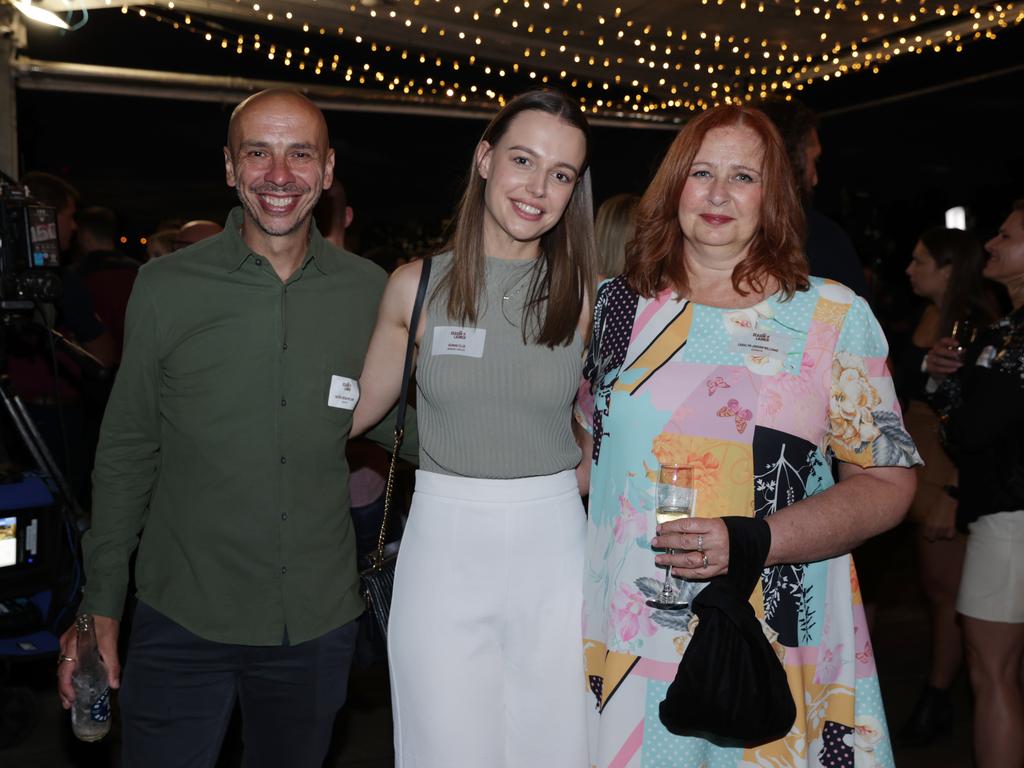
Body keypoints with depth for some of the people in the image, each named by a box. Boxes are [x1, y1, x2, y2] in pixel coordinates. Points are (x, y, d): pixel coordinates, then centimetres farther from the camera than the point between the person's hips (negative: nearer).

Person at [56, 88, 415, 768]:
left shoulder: (370, 291, -2)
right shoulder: (165, 287, -5)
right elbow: (126, 451, 1)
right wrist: (101, 605, 1)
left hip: (318, 622, 2)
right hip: (181, 619, -1)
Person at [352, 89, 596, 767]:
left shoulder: (585, 297, -1)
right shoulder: (417, 286, -2)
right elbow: (359, 407, 6)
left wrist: (553, 489, 2)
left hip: (553, 547, 1)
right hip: (442, 545, 0)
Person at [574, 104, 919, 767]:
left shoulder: (836, 316, -2)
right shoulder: (618, 306, 6)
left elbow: (888, 482, -3)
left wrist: (752, 541, -17)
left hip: (775, 650, -2)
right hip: (628, 636, 2)